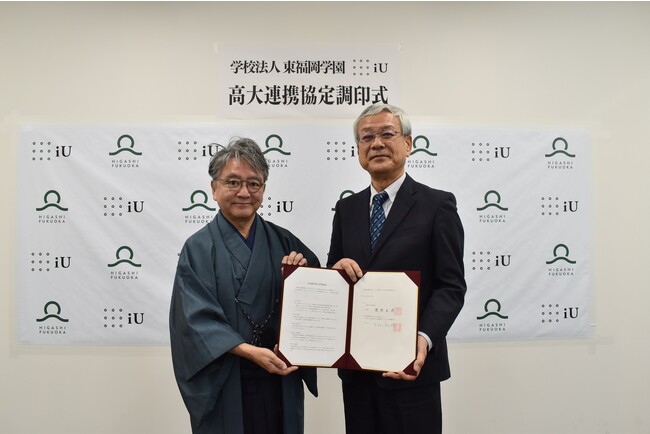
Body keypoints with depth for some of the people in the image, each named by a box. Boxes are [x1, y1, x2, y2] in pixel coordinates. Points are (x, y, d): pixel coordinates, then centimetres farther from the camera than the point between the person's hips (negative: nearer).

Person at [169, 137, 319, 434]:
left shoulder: (283, 242, 2)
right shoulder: (198, 249, -6)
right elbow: (197, 318, -13)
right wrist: (250, 351, -23)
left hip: (282, 381, 3)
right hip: (224, 385, -2)